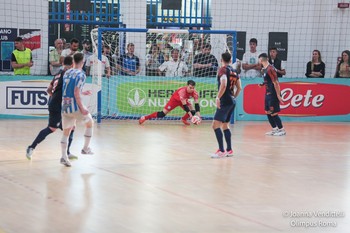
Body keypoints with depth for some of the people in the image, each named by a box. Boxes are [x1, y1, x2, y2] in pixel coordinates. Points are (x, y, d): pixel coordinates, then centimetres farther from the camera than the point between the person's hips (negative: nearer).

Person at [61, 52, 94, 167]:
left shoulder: (67, 73, 11)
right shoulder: (81, 75, -12)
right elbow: (76, 94, -19)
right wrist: (82, 108, -17)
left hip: (65, 106, 6)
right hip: (75, 106, -6)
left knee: (66, 132, 12)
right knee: (90, 123, 19)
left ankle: (64, 157, 5)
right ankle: (85, 148, 21)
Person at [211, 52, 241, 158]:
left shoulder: (223, 70, -10)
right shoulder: (234, 72, 14)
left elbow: (223, 85, -24)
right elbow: (239, 88, 17)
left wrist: (218, 97, -20)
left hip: (225, 101, -9)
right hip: (232, 101, 9)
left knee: (215, 125, -12)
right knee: (225, 125, 19)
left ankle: (221, 151, -19)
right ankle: (229, 150, 19)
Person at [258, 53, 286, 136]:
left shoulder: (270, 69, -19)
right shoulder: (264, 69, 10)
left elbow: (275, 83, -20)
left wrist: (278, 95, -21)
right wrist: (263, 84, 7)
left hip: (273, 94, -9)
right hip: (268, 94, 9)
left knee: (273, 113, -5)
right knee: (268, 112, 11)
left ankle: (282, 130, 4)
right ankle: (275, 129, 20)